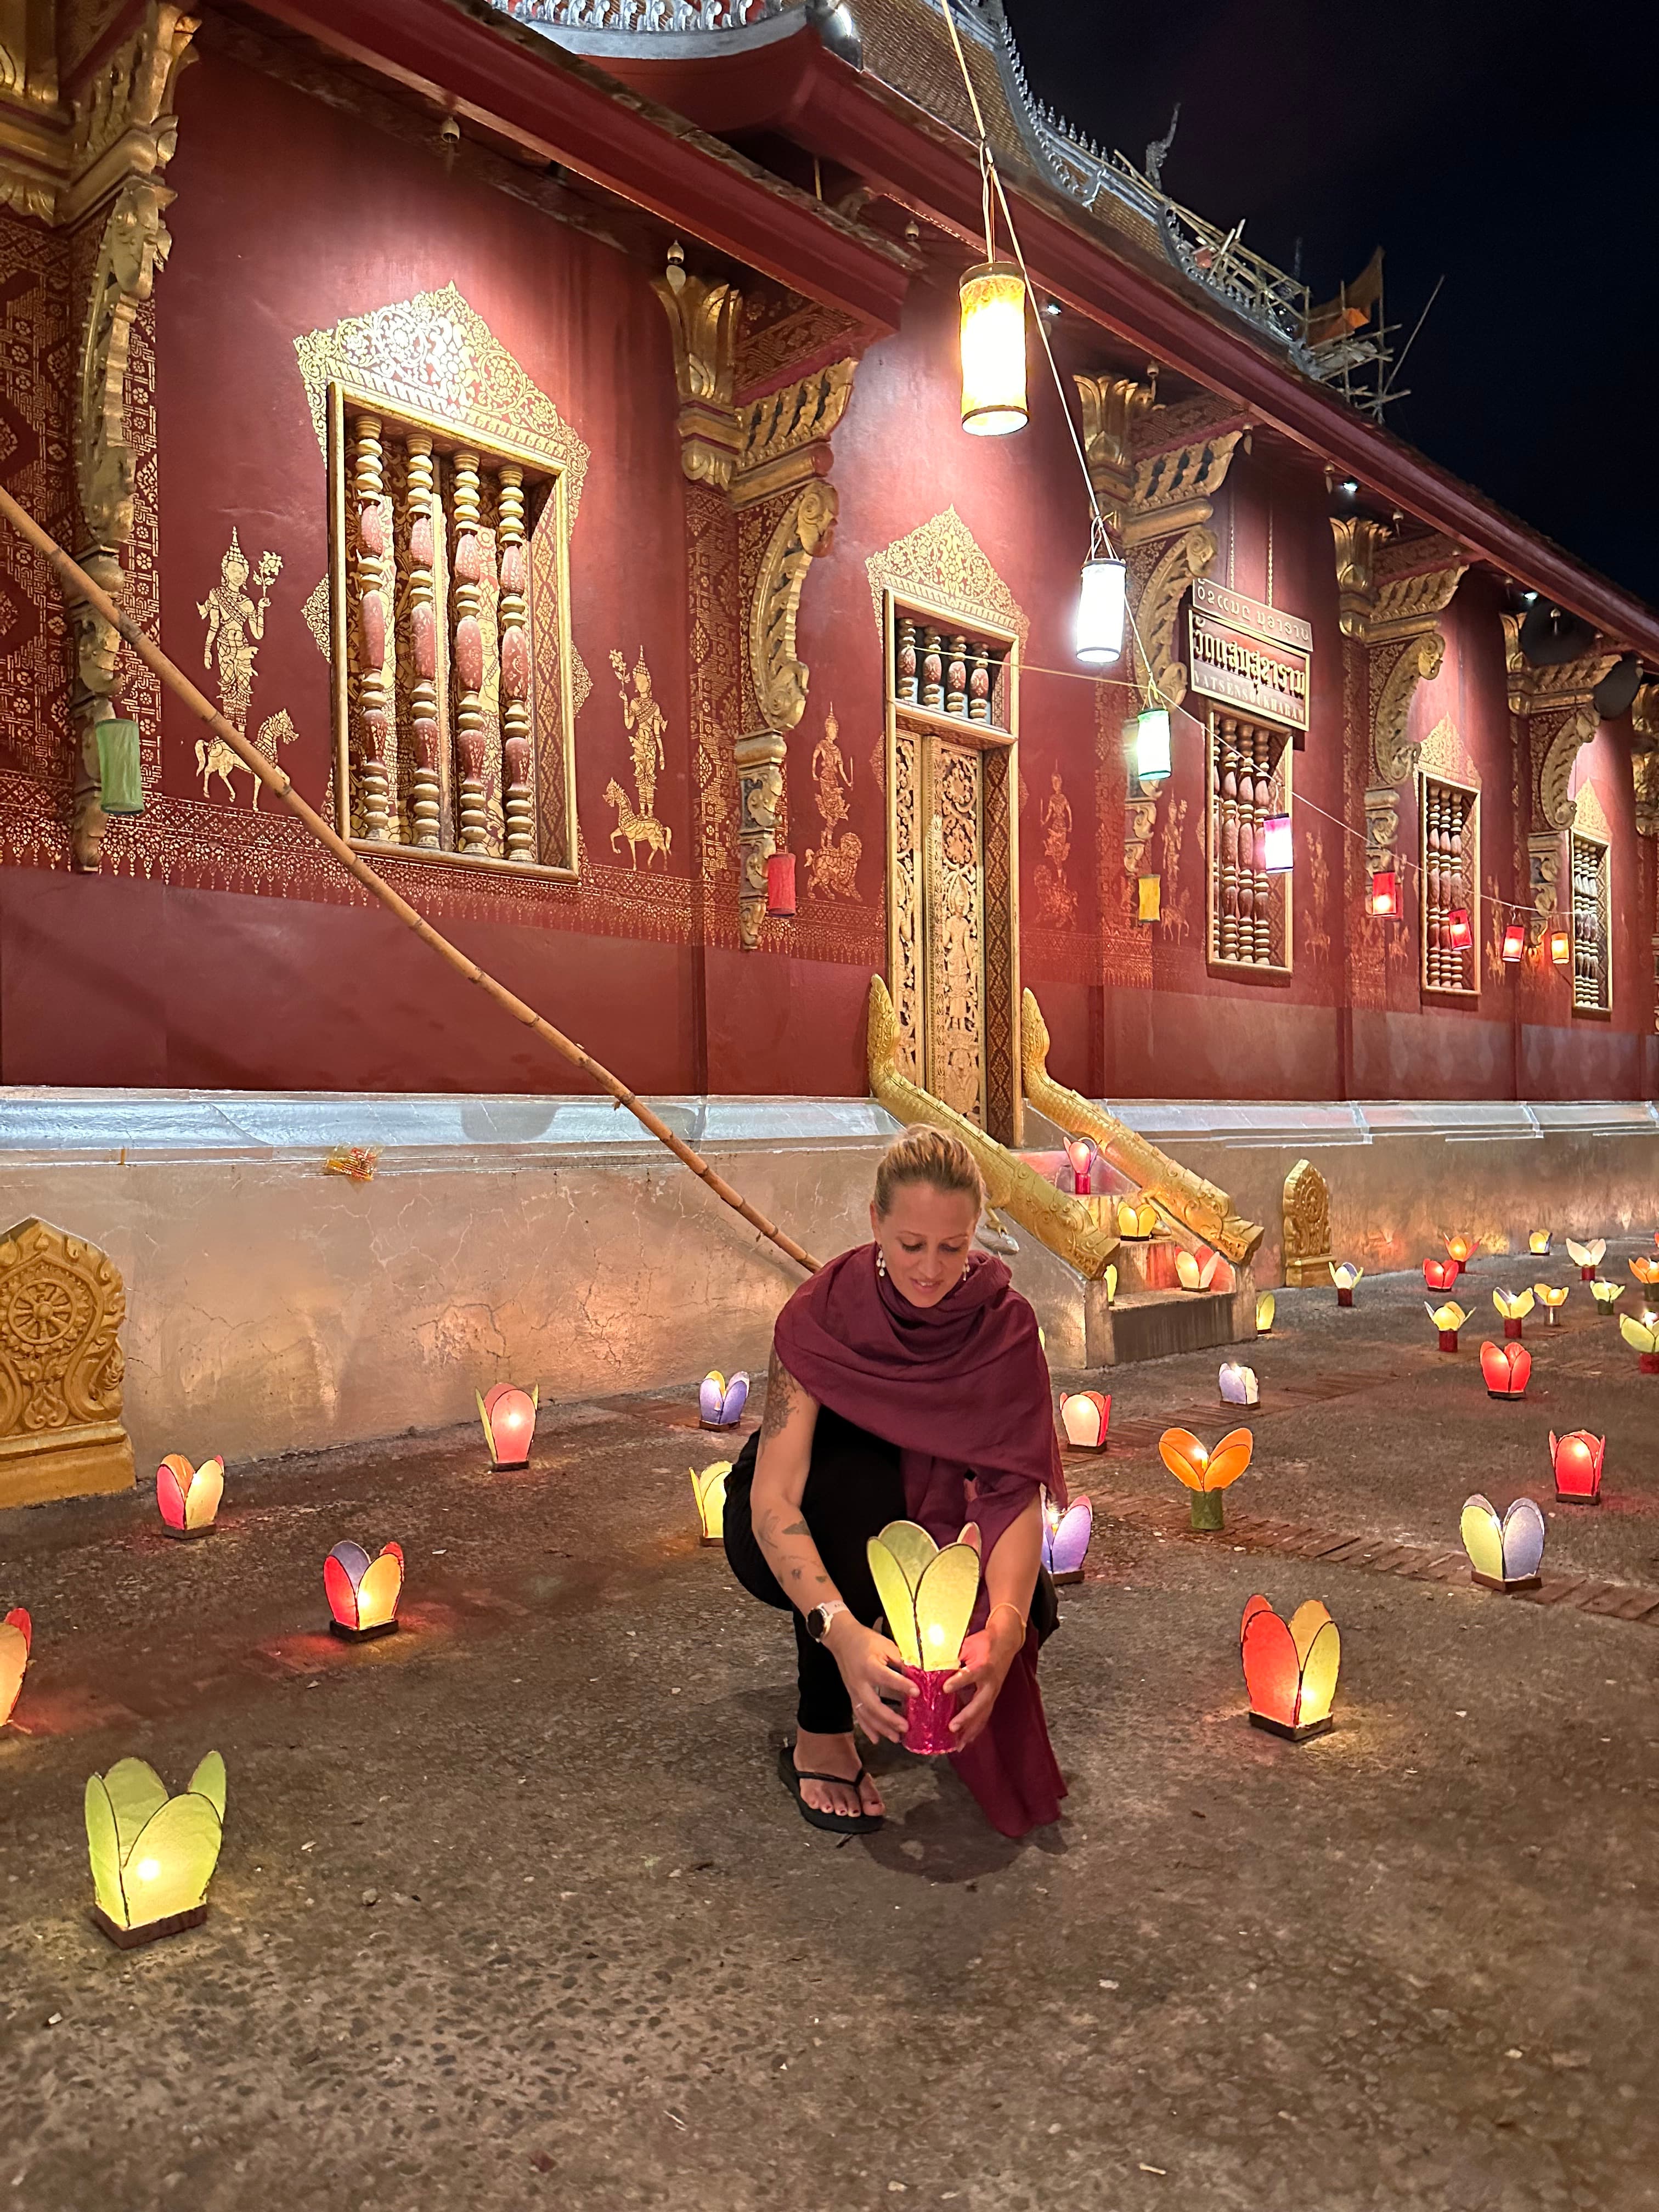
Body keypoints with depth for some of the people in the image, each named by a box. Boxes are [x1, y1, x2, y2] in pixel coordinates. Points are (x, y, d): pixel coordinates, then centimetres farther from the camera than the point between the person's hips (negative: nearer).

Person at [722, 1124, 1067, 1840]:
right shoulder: (824, 1313, -29)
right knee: (856, 1472, -36)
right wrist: (840, 1630, -53)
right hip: (802, 1535, -3)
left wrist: (1004, 1626, -48)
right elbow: (772, 1499, -37)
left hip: (923, 1519, 3)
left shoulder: (1002, 1322, -22)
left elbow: (1015, 1490, -29)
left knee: (1029, 1604, -24)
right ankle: (821, 1738, -21)